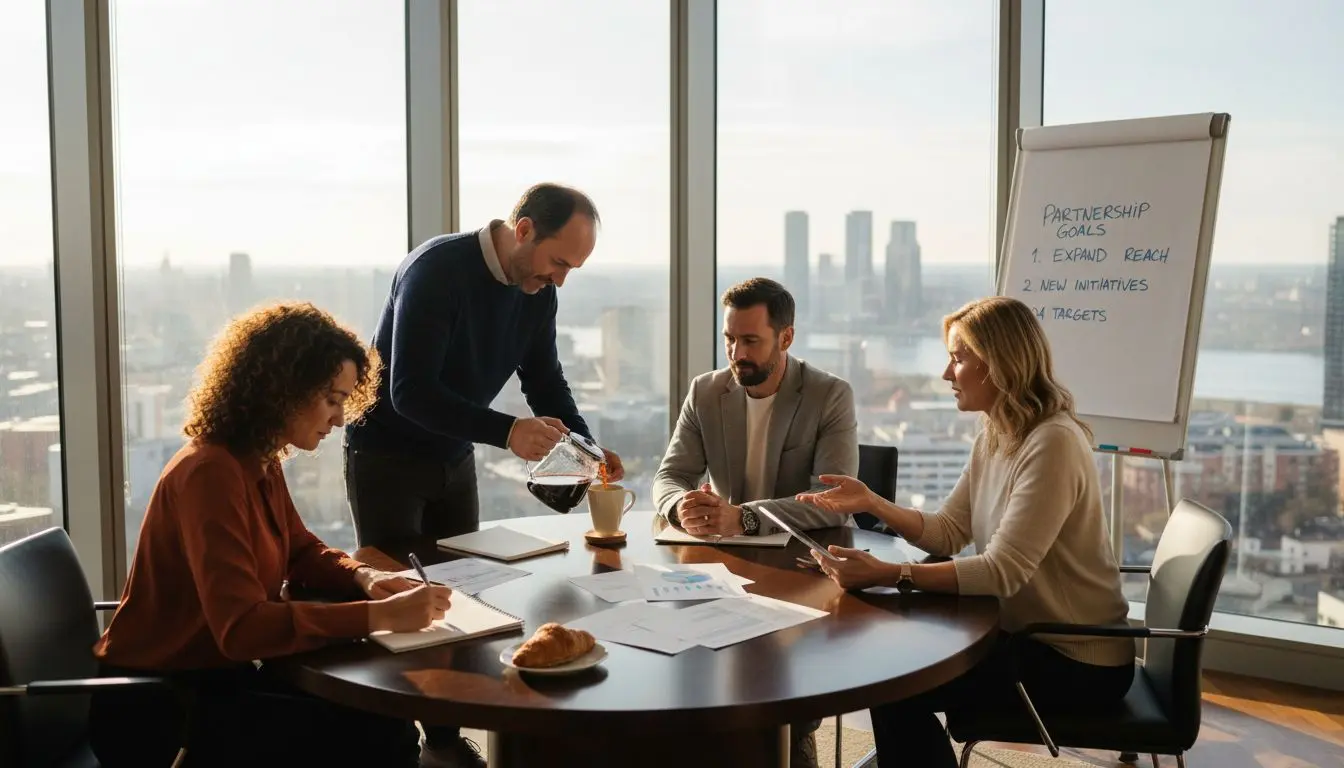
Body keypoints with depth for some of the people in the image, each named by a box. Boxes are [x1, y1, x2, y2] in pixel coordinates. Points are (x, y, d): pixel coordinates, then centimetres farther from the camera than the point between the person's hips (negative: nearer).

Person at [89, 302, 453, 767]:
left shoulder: (260, 463, 4)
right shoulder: (210, 473, -25)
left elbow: (301, 552, 15)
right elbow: (242, 627, -33)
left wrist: (364, 578, -6)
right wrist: (380, 615, -33)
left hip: (217, 674, 9)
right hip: (158, 705, -9)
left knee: (387, 723, -5)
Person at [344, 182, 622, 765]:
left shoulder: (537, 291, -5)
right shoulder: (437, 270, -27)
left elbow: (545, 382, 3)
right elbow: (410, 393, -32)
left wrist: (588, 448, -14)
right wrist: (507, 432, -41)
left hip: (453, 458, 7)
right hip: (387, 454, -6)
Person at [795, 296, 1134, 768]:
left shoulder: (1053, 444, -24)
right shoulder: (994, 437, 6)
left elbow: (1002, 572, -29)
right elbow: (948, 533, 6)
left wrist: (889, 576, -35)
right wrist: (871, 503, -8)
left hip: (1077, 662, -8)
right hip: (1029, 635, 8)